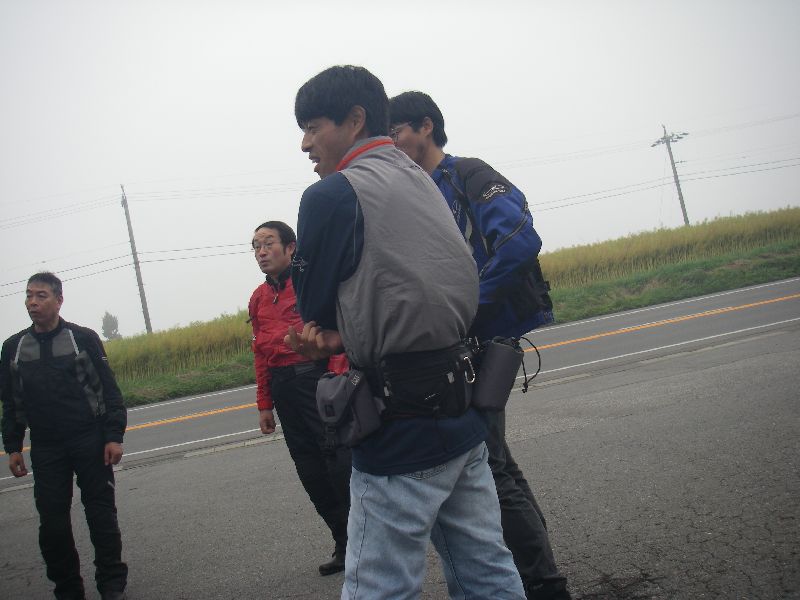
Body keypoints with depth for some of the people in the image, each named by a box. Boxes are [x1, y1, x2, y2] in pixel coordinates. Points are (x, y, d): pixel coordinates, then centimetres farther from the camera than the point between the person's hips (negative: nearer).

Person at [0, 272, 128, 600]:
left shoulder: (84, 338, -2)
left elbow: (110, 391, -2)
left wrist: (114, 436, -8)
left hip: (90, 443, -3)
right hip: (45, 450, 3)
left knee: (101, 514, 1)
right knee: (52, 521, 4)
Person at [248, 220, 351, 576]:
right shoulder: (259, 298, 16)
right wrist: (265, 405, 19)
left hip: (318, 377, -6)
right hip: (284, 389, 6)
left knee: (339, 461, -8)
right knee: (310, 472, 8)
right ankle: (345, 546, 19)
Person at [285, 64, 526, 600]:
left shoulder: (332, 194, -12)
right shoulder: (420, 180, 14)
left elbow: (313, 301, -3)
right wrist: (342, 334, 1)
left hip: (404, 424, -8)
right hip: (461, 406, 9)